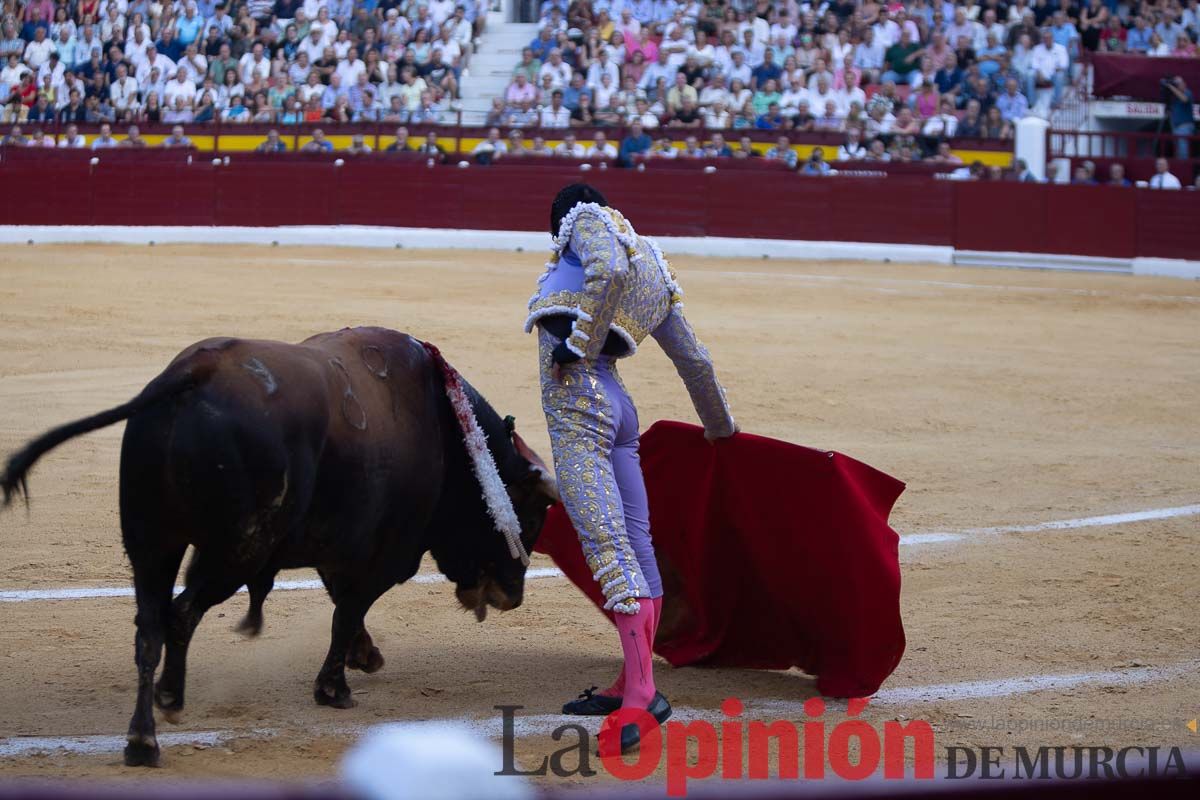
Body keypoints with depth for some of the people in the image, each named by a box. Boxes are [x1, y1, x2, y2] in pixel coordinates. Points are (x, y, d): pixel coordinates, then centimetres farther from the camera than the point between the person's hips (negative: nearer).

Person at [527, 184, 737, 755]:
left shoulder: (591, 222, 5)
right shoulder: (655, 272, 25)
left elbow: (610, 269, -19)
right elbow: (694, 360, 31)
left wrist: (578, 343, -16)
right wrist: (720, 425, 44)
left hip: (576, 402, -9)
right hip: (617, 406, 9)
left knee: (606, 544, -15)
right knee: (635, 543, 12)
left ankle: (642, 698, -22)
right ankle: (632, 685, 21)